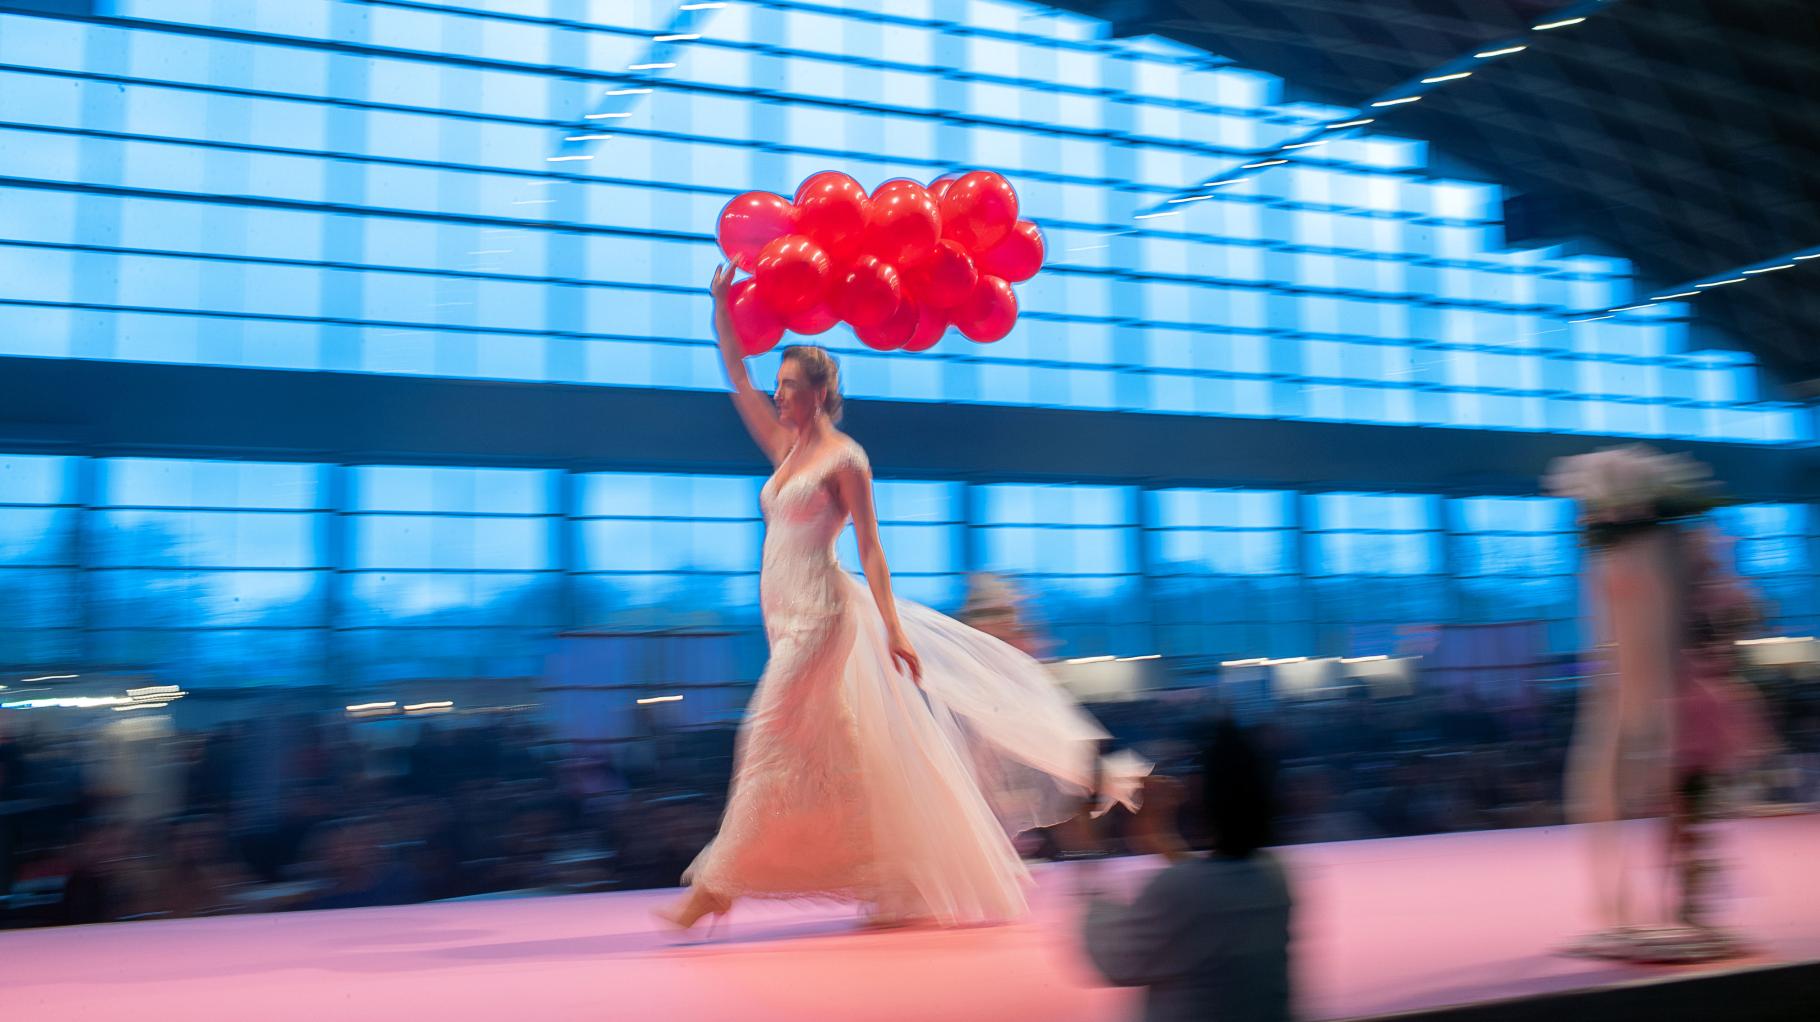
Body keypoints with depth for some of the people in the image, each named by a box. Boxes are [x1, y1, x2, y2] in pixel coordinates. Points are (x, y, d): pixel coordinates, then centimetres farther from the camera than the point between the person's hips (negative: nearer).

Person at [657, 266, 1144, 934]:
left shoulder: (845, 457, -7)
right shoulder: (784, 448, 14)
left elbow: (871, 548, -11)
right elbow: (737, 378, 17)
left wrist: (893, 627, -15)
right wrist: (722, 307, 11)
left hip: (819, 610, -8)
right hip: (786, 610, 8)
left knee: (772, 736, -9)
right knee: (838, 749, 9)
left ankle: (717, 885, -5)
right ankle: (908, 890, 18)